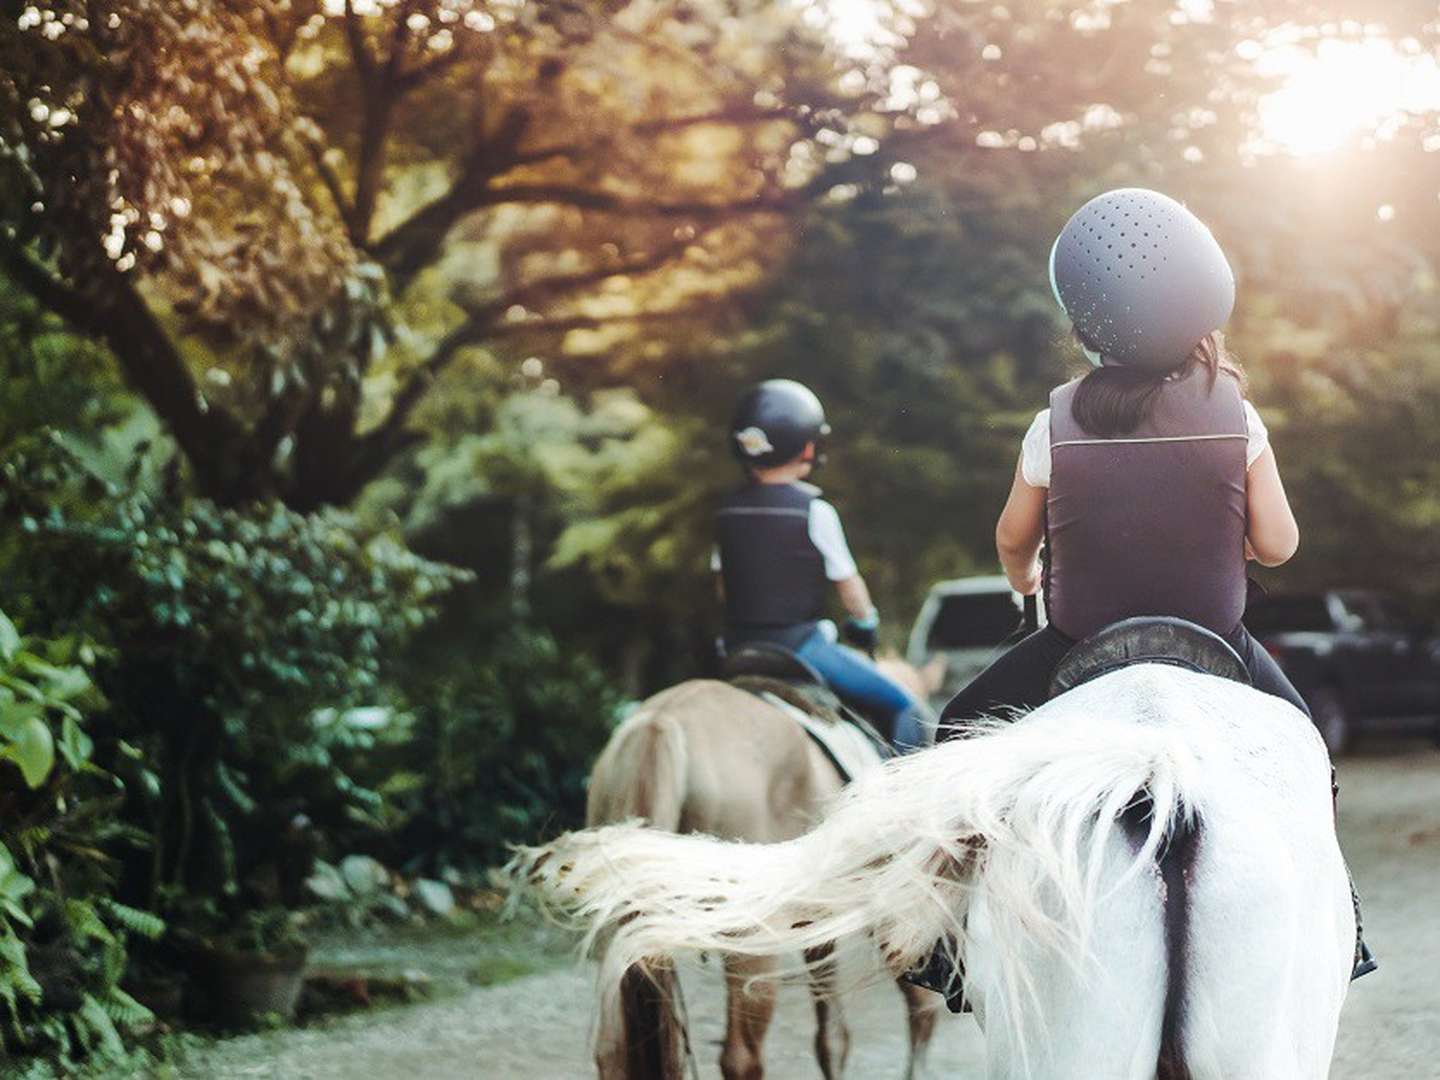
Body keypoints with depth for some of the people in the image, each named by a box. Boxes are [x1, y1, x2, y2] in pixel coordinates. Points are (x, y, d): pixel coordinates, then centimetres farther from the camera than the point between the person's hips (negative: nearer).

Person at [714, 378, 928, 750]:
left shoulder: (727, 510, 5)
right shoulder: (814, 511, -11)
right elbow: (847, 582, -3)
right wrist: (865, 623, 16)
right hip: (800, 646, -6)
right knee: (904, 709, 1)